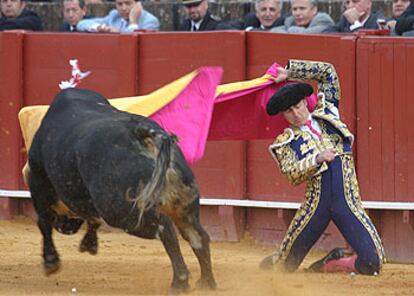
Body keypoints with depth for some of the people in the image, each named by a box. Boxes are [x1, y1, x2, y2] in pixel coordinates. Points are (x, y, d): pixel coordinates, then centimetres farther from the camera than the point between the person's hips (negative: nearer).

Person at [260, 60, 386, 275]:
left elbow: (328, 72, 17)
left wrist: (289, 72, 16)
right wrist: (318, 159, -24)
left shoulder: (326, 114, 14)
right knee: (286, 265, 0)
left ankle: (328, 265, 14)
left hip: (348, 200, 1)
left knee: (371, 263, -13)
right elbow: (292, 174, -10)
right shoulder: (286, 142, 5)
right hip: (316, 204, -1)